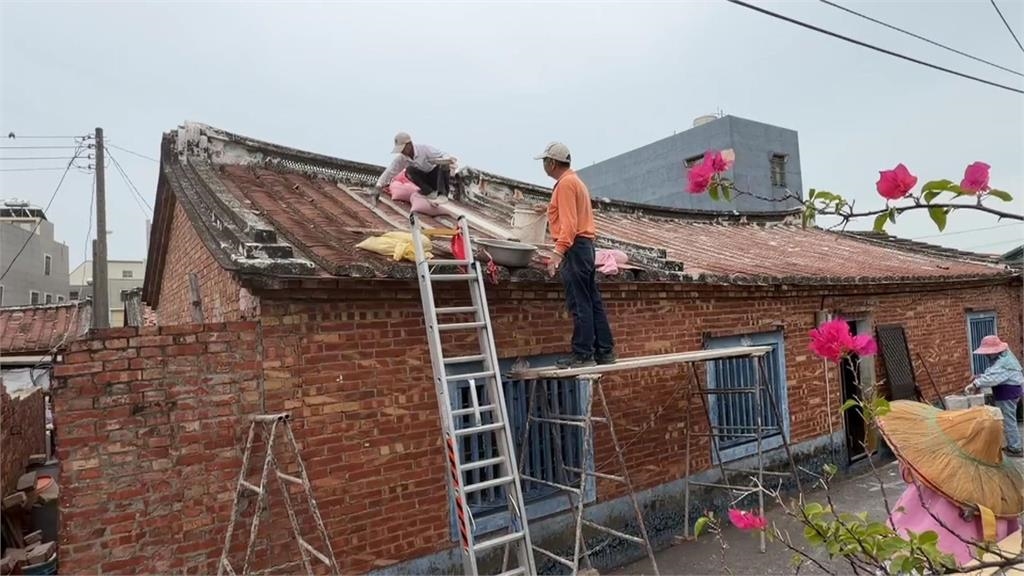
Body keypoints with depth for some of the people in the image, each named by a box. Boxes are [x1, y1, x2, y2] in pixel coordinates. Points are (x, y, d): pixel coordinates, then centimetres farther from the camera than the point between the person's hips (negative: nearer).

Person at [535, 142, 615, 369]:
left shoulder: (565, 183, -9)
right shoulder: (574, 180, 22)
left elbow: (569, 223, -19)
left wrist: (558, 252, -23)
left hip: (574, 247, -10)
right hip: (585, 245, 10)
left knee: (579, 304, -8)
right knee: (593, 301, 10)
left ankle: (582, 354, -5)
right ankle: (605, 351, 14)